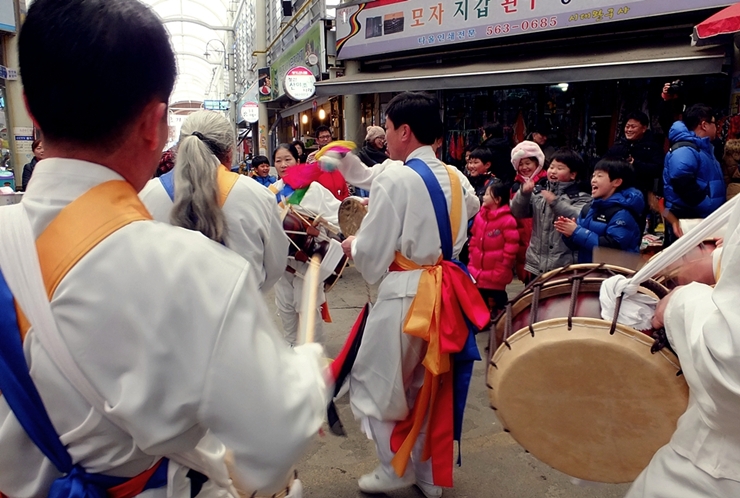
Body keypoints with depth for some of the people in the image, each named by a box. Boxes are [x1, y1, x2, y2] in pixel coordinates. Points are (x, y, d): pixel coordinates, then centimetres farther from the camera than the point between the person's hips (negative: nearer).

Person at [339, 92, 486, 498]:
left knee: (373, 382, 13)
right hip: (444, 291, 7)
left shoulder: (395, 179, -16)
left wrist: (351, 246, 7)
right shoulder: (454, 178, 5)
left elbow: (372, 253, -15)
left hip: (405, 294, -7)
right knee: (427, 385, 19)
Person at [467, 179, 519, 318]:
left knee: (496, 299, 7)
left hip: (496, 272, -7)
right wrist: (472, 259, 11)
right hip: (478, 269, 7)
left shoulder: (507, 219, -17)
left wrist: (503, 267, -15)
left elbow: (511, 244, -17)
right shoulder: (480, 216, 5)